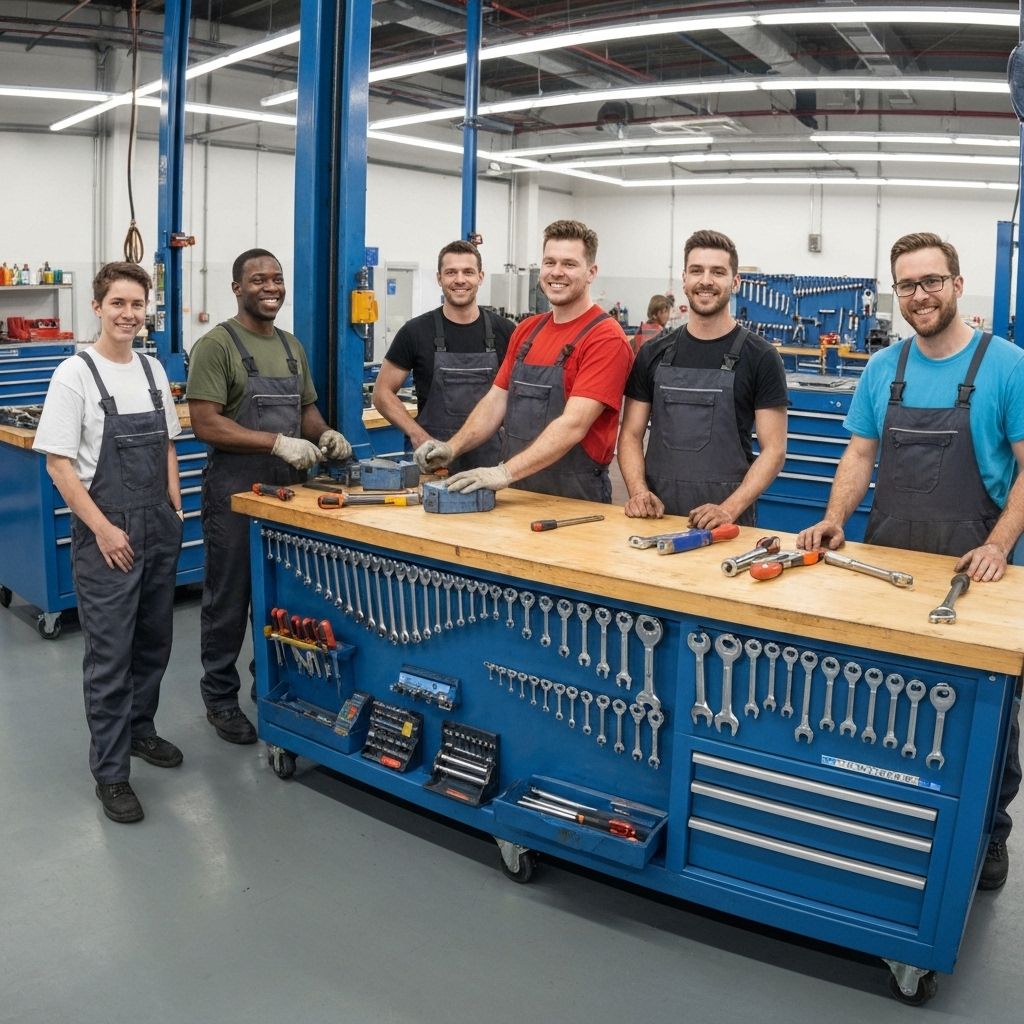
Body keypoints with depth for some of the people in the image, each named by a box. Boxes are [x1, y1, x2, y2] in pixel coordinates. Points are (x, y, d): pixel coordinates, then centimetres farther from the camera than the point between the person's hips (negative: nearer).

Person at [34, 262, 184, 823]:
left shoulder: (153, 370, 8)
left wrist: (175, 510, 7)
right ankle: (110, 771, 11)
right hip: (107, 534, -6)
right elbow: (58, 464, -11)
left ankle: (138, 729, 36)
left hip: (159, 529, 6)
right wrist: (103, 529, -16)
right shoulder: (75, 374, -10)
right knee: (110, 655, 0)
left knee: (153, 642, 16)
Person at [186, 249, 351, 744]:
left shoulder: (292, 346, 12)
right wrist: (278, 443, -25)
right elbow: (206, 424, -18)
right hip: (236, 492, -7)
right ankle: (220, 697, 20)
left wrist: (324, 434, -2)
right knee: (229, 600, 5)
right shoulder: (217, 345, -11)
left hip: (288, 489, 7)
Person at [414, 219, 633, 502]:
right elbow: (496, 401, 10)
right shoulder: (526, 330, 9)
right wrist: (452, 447, -6)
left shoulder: (606, 338, -14)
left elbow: (573, 425, -24)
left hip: (575, 500, -6)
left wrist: (505, 472, -32)